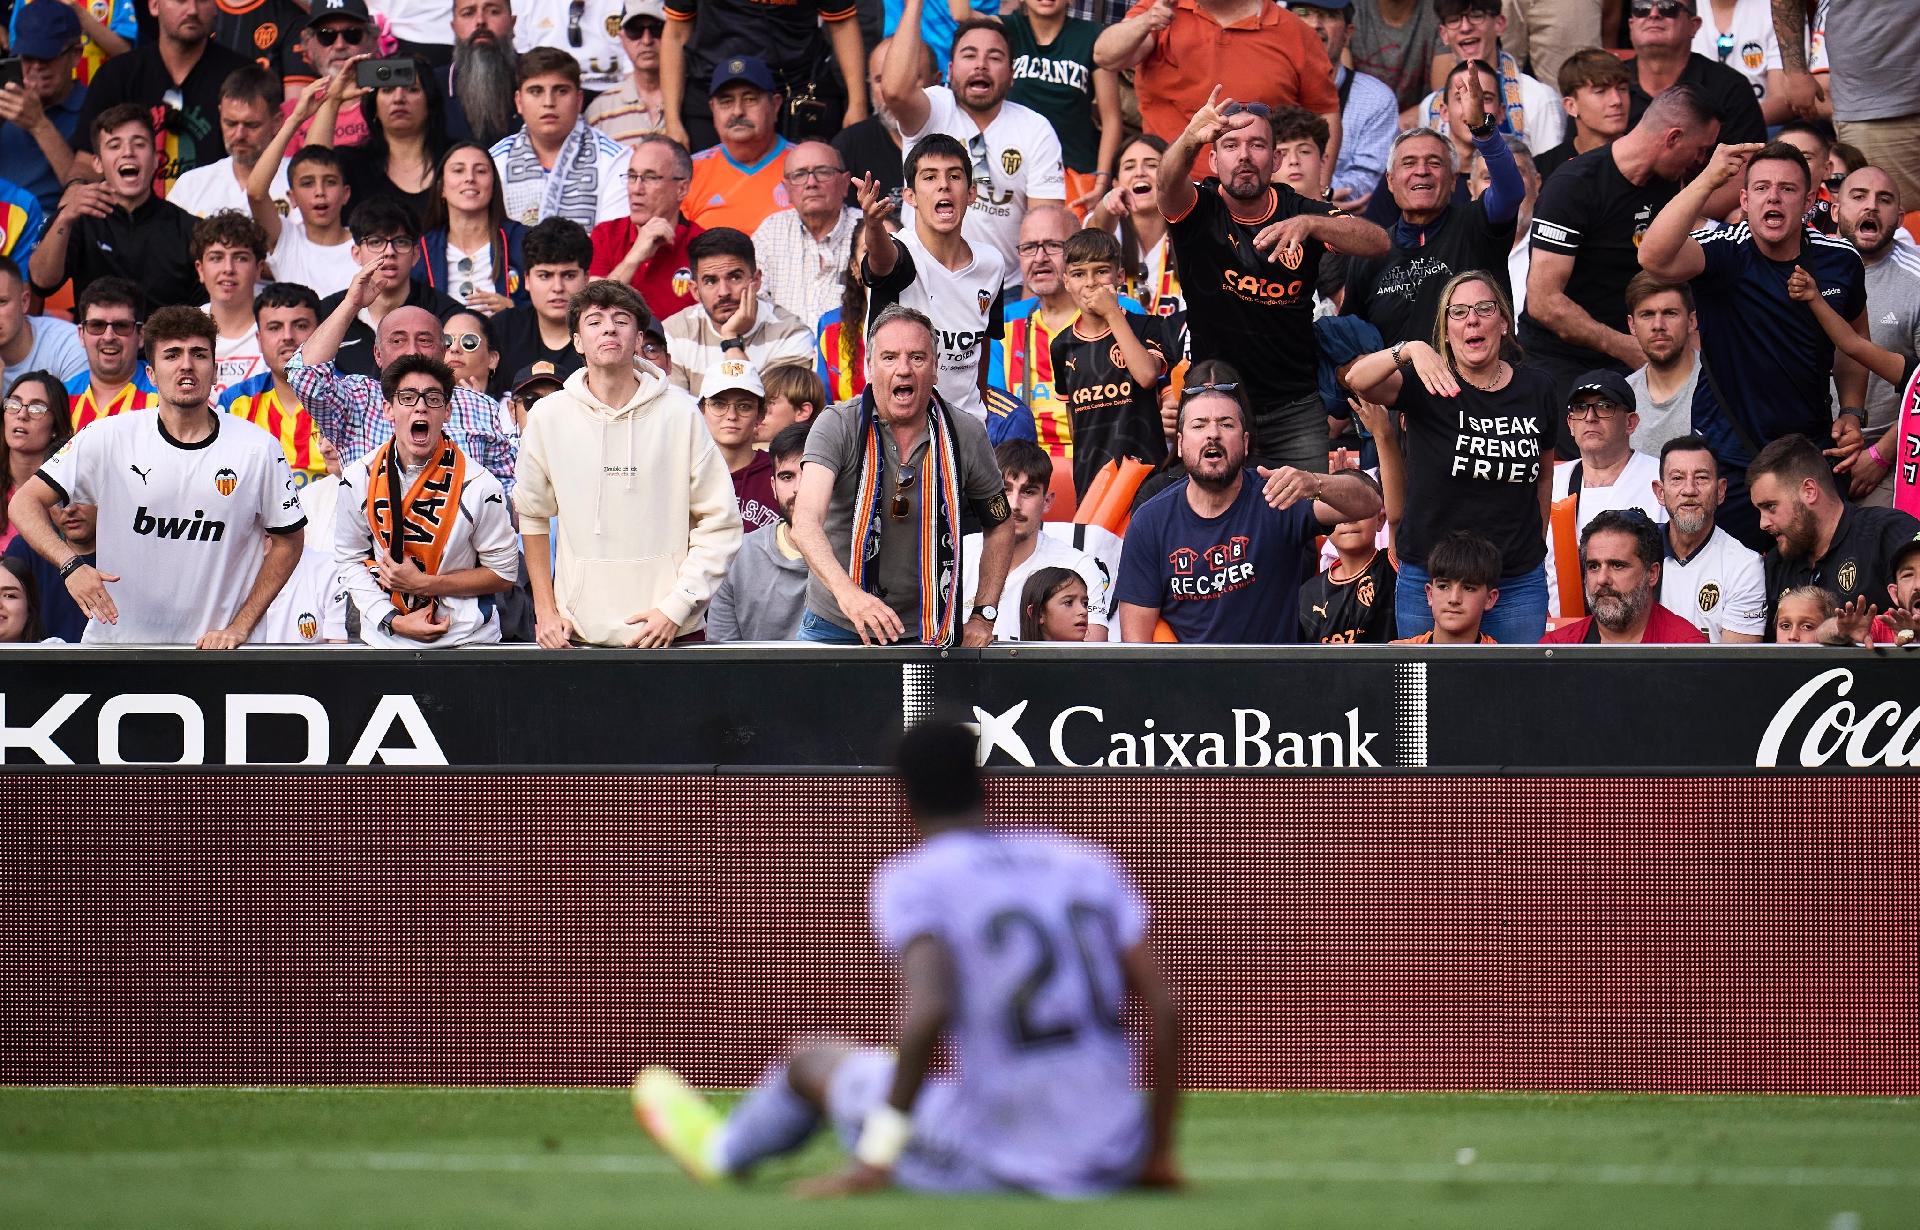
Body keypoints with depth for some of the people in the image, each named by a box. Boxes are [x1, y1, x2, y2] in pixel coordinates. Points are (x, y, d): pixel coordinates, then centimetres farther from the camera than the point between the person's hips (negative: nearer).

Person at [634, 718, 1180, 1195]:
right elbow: (1163, 1008, 7)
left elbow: (929, 1010, -21)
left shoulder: (911, 878, -5)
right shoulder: (1087, 862, 10)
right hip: (1116, 1161, 4)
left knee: (811, 1061, 23)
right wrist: (1158, 1155, 15)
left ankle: (725, 1148, 55)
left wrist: (874, 1164, -14)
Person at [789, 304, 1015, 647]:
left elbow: (1000, 525, 13)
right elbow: (806, 521, -27)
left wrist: (984, 615, 2)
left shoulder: (964, 435, -3)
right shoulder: (837, 426, -12)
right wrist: (846, 592, -45)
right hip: (836, 628, -1)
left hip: (927, 632, 1)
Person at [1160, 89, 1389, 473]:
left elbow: (1378, 242, -14)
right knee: (1216, 500, -4)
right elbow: (1168, 184, -28)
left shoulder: (1301, 211, 0)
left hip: (1295, 408, 1)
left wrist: (1309, 224, -33)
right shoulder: (1200, 209, -4)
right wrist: (1190, 140, -52)